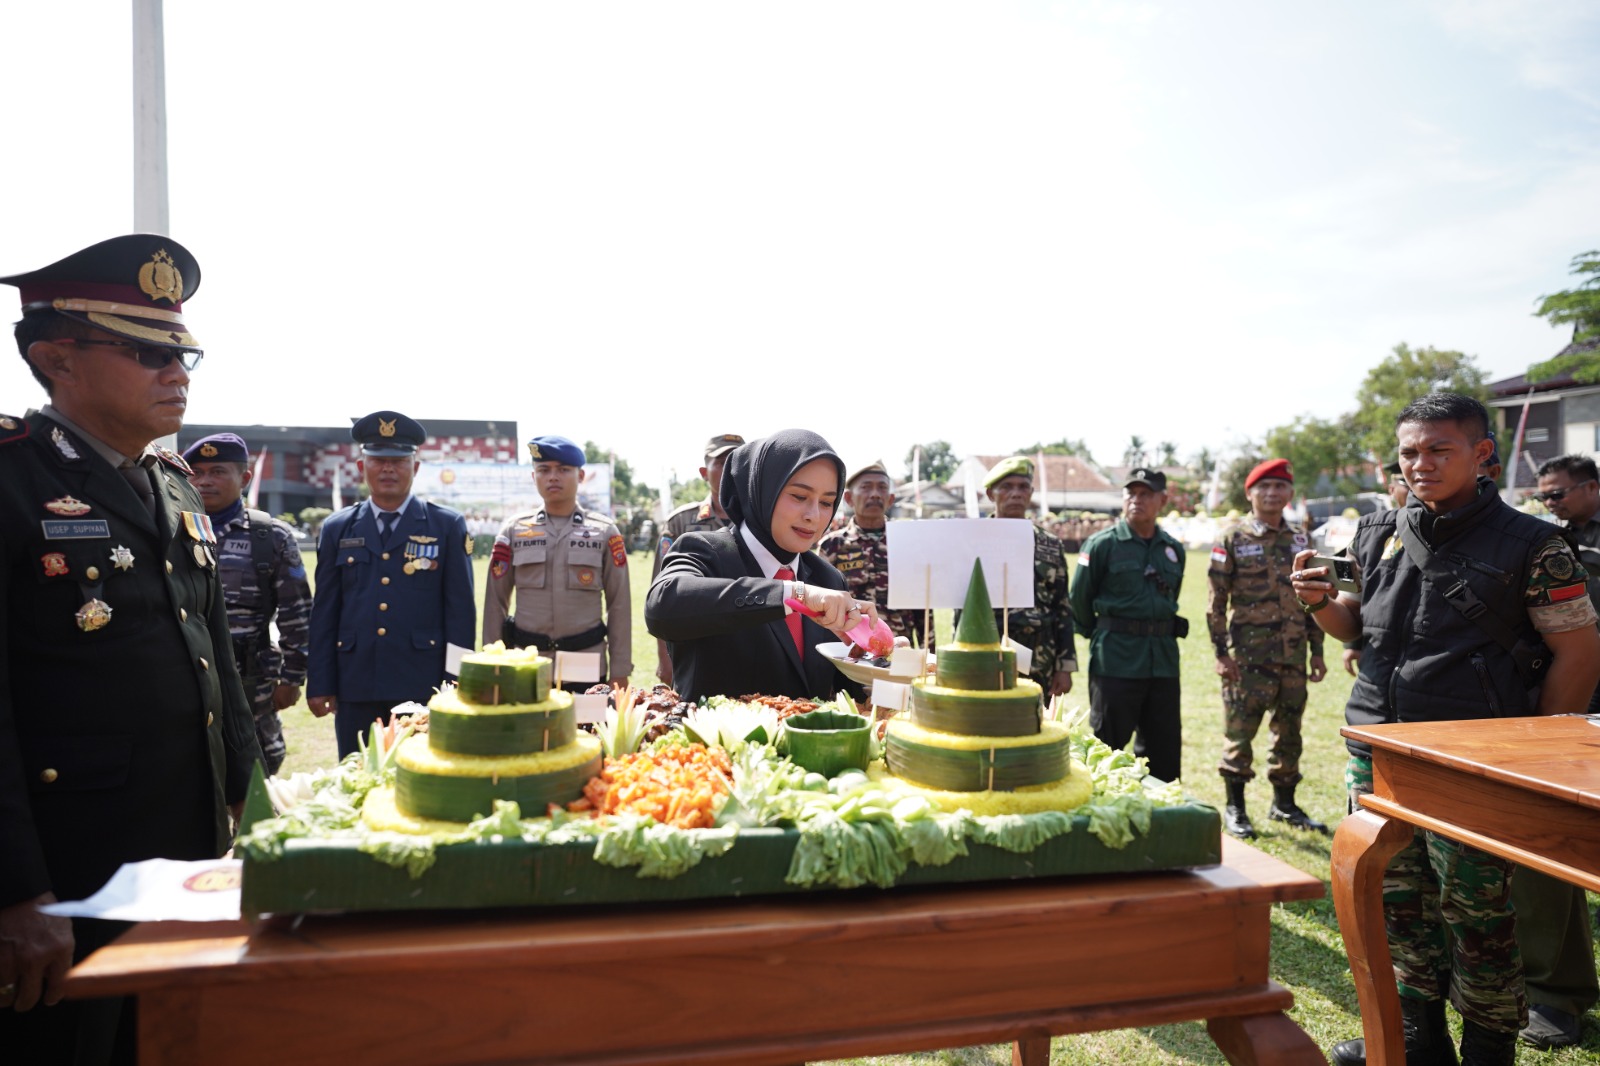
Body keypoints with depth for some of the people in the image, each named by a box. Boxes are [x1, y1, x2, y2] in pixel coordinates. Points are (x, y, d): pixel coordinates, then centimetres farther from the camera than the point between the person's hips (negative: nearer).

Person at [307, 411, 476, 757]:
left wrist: (457, 687, -4)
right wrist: (319, 684, 5)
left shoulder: (448, 527, 2)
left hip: (424, 688, -2)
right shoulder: (336, 530, 9)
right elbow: (324, 612, 9)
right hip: (356, 688, 2)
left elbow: (460, 610, 0)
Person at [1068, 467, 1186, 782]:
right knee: (1106, 748, 3)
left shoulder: (1174, 549, 10)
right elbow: (1079, 598, 1)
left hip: (1163, 659, 5)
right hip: (1115, 662, -5)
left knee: (1165, 748, 12)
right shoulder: (1102, 544, -5)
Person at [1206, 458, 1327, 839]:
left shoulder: (1300, 538, 11)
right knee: (1240, 730, 0)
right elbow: (1216, 600, -5)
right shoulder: (1233, 537, -4)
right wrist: (1221, 652, -10)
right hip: (1248, 655, -5)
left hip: (1293, 654, 5)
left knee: (1289, 730, 12)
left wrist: (1317, 650, 11)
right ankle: (1234, 808, 12)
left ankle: (1284, 803, 27)